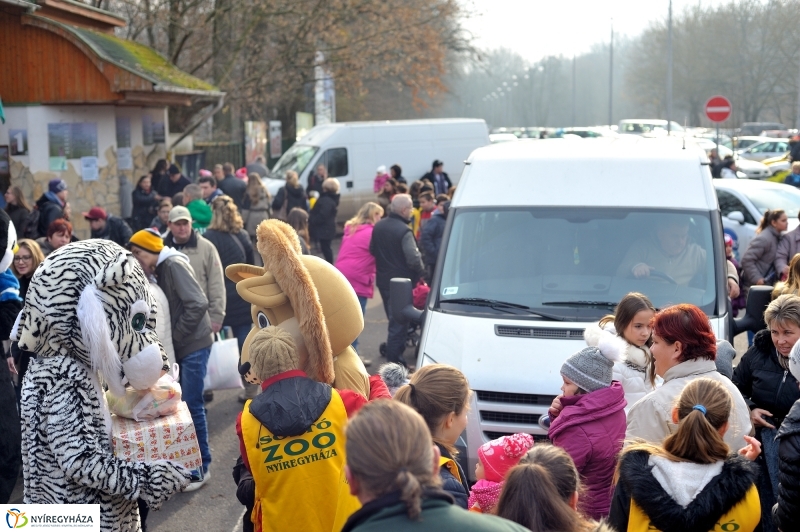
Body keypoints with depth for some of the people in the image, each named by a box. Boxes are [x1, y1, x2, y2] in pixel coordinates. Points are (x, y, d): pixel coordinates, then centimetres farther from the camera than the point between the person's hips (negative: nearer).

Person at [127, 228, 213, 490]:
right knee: (181, 403, 12)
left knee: (192, 405, -4)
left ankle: (201, 466, 6)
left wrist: (176, 338, -16)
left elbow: (198, 304, -23)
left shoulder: (175, 264, -15)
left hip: (193, 345, -9)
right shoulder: (162, 269, 12)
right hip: (181, 346, 9)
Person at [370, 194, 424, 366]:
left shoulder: (378, 226, 5)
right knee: (399, 321, -1)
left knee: (393, 318, 23)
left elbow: (372, 251, 16)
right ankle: (394, 361, 1)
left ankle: (394, 351, 36)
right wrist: (420, 272, -7)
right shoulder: (404, 231, -20)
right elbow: (413, 259, -25)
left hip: (382, 280, 8)